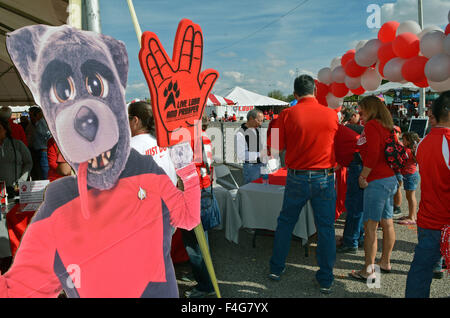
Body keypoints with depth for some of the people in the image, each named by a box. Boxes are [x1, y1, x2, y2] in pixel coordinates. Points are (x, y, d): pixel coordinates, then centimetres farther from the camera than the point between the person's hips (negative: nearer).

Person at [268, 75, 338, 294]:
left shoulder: (287, 115, -8)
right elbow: (338, 143, 10)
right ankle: (326, 280, 18)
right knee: (326, 228, 10)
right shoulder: (332, 114, -3)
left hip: (296, 178, 0)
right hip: (325, 178, 1)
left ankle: (276, 269, 28)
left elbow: (276, 147, -4)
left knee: (285, 223, 16)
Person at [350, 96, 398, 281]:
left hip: (377, 181, -9)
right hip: (391, 179, 10)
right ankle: (385, 262, 29)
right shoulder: (387, 127, 15)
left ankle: (368, 270, 0)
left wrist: (363, 176, -12)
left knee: (370, 226, -5)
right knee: (387, 223, 16)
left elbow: (372, 155, -21)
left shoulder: (371, 125, -11)